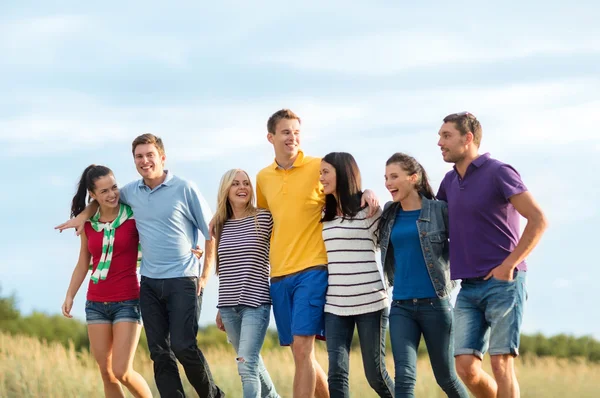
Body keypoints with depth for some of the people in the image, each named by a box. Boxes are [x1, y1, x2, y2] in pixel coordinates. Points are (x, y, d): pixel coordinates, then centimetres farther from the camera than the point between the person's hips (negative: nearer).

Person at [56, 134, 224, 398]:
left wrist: (205, 276, -6)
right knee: (160, 353, 1)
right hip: (149, 283, 5)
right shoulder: (131, 192, 9)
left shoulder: (184, 189, -5)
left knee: (183, 346, -12)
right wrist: (84, 214, 12)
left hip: (182, 280, -5)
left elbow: (211, 233, -1)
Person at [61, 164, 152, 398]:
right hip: (96, 304, 4)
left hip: (127, 302, -4)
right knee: (106, 373, 5)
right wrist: (70, 296, 8)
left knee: (122, 372, -11)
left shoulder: (133, 217, -5)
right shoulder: (89, 224, 6)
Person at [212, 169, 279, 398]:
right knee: (252, 363, 15)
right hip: (229, 305, 5)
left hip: (256, 303, -5)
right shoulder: (220, 225, 11)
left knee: (246, 366, -15)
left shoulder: (264, 219, -3)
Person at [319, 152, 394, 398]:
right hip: (335, 303, 5)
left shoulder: (367, 209, -4)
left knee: (375, 373, 2)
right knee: (337, 374, -5)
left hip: (369, 302, -5)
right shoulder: (325, 215, 13)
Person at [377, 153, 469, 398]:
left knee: (445, 377, 9)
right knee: (404, 377, -13)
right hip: (401, 306, 3)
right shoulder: (389, 214, 9)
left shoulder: (439, 210, -4)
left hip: (434, 303, -3)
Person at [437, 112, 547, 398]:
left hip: (502, 283, -6)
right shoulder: (450, 181, 14)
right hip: (469, 288, 6)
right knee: (466, 367, -4)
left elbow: (538, 220, -14)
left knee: (501, 364, -9)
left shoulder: (498, 173, -7)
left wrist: (509, 265, -16)